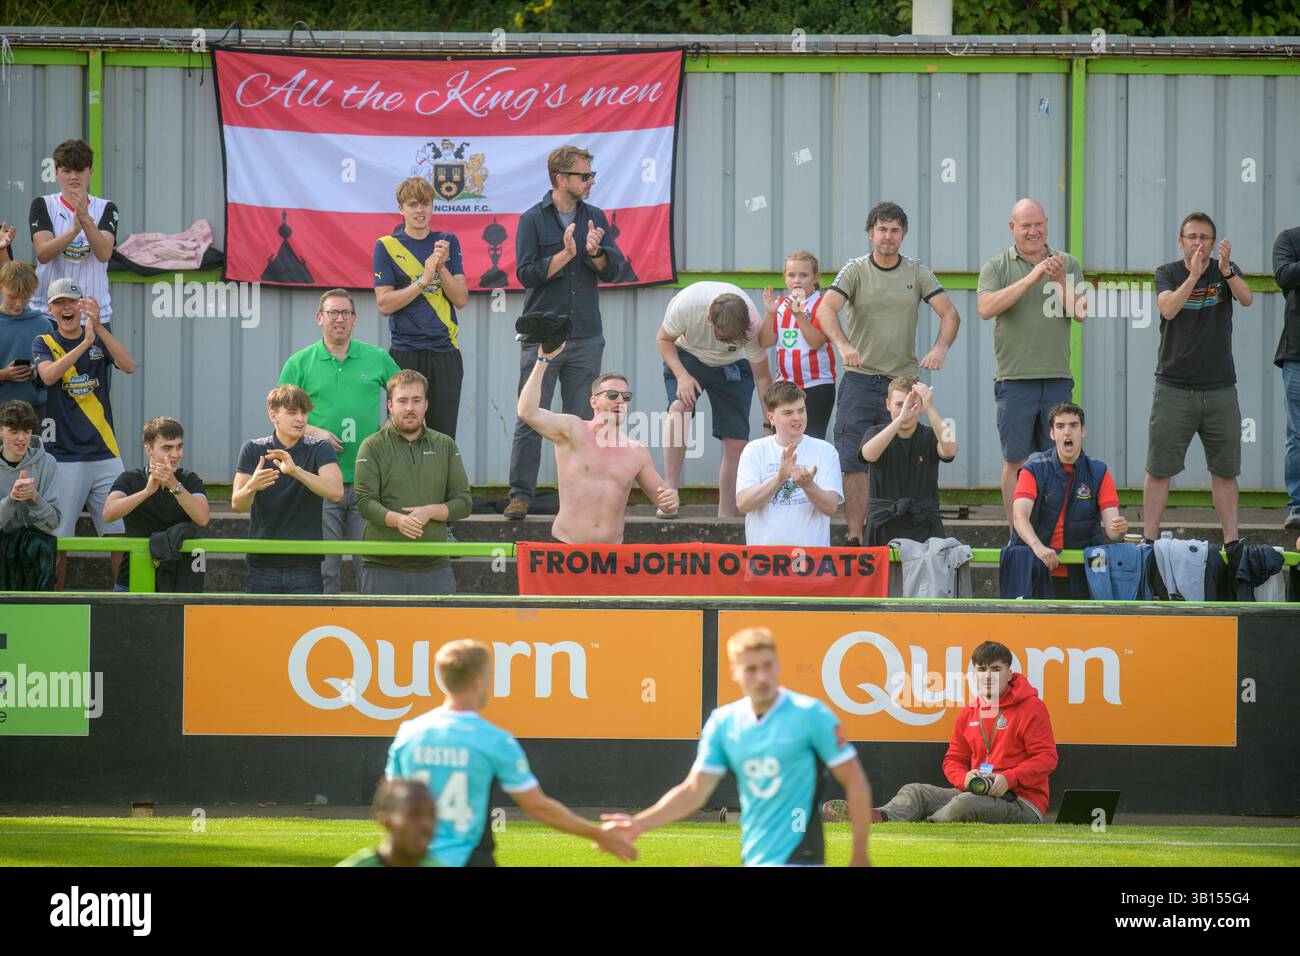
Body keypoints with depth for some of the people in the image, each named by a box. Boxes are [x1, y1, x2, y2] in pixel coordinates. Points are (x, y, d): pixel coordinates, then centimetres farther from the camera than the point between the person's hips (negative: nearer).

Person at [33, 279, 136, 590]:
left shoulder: (99, 339, 9)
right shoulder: (44, 343, 4)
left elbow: (129, 365, -10)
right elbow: (48, 375, -17)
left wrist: (98, 327, -22)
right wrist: (84, 343, -27)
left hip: (105, 454, 2)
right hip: (64, 456, -2)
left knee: (120, 530, -1)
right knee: (59, 538, -2)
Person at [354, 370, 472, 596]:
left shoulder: (445, 446, 11)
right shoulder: (373, 447, 2)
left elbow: (464, 501, 8)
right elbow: (364, 501, -8)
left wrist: (430, 511, -12)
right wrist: (397, 519, -27)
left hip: (434, 566, 2)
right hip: (383, 566, -2)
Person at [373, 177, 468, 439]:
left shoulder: (448, 242, 10)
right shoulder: (386, 246, 2)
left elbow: (461, 299, 4)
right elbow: (384, 304, -6)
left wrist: (441, 267, -11)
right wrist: (424, 280, -15)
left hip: (445, 352, 3)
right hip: (405, 352, -3)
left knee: (444, 436, 2)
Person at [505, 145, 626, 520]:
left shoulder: (595, 218, 10)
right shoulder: (533, 219, -2)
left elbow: (612, 270, 3)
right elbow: (526, 274, -9)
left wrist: (595, 252, -17)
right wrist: (566, 255, -18)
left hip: (586, 337, 4)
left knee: (582, 421, 6)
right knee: (531, 420, -5)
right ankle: (521, 494, -2)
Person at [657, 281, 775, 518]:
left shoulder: (752, 325, -30)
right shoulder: (686, 305, -34)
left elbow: (762, 376, -17)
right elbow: (663, 340, -14)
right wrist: (681, 376, -28)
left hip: (732, 366, 1)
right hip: (687, 356, -1)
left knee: (736, 444, -9)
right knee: (679, 406, -32)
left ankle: (726, 517, 3)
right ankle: (669, 495, -33)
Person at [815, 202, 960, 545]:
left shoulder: (918, 273, 8)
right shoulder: (855, 271, 1)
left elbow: (950, 314, 1)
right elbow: (826, 309, -14)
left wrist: (941, 347, -20)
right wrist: (843, 345, -33)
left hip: (903, 379, 2)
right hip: (859, 379, -1)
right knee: (854, 464, -7)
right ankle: (855, 537, -5)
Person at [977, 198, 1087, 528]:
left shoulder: (1067, 264, 10)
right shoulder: (997, 266, 4)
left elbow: (1080, 313, 0)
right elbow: (986, 308, -13)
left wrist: (1060, 282, -16)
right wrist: (1029, 279, -19)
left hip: (1058, 377, 2)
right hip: (1014, 377, -2)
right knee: (1015, 461, 0)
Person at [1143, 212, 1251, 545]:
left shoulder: (1226, 271, 4)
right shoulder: (1168, 273, 2)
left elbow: (1246, 298, -16)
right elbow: (1168, 309, -17)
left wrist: (1226, 271, -34)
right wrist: (1194, 275, -30)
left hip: (1220, 389, 1)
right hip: (1174, 389, -1)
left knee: (1225, 470, 5)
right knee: (1158, 469, -1)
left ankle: (1231, 541, 11)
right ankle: (1149, 540, 4)